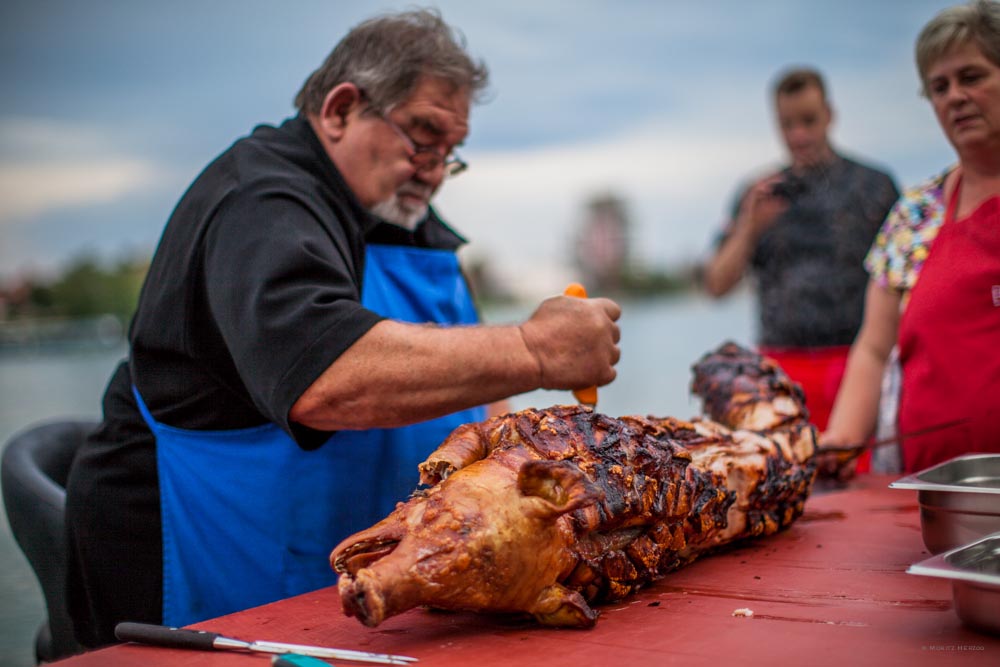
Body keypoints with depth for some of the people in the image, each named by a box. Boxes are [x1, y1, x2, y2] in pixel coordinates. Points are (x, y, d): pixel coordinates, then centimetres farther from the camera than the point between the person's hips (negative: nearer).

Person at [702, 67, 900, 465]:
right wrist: (749, 228, -5)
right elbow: (717, 285, 10)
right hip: (779, 368, 2)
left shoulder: (873, 187, 8)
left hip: (854, 365, -2)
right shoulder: (759, 196, 14)